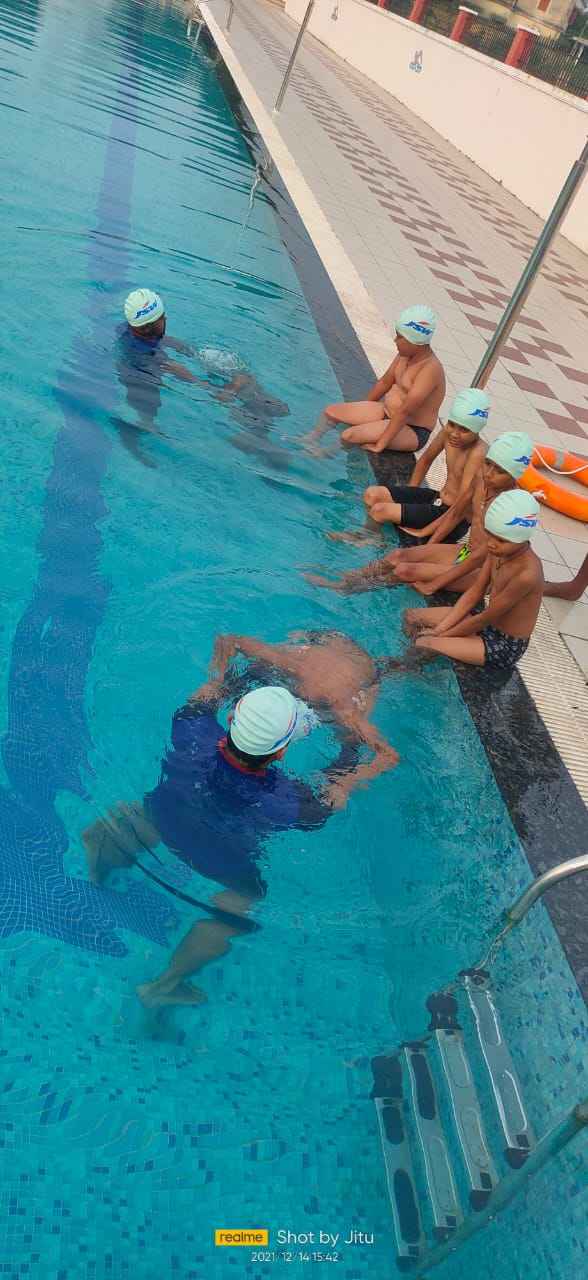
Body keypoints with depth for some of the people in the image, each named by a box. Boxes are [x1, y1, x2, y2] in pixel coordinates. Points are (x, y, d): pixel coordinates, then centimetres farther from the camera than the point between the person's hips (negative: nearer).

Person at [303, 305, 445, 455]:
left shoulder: (430, 369, -27)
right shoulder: (405, 354, -1)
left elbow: (404, 412, -31)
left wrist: (380, 444, -32)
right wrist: (362, 410, 19)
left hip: (411, 431, -9)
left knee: (349, 436, -27)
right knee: (330, 411, 2)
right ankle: (310, 441, 25)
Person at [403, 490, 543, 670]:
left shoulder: (527, 574, -33)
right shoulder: (499, 550, -9)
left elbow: (485, 619, -24)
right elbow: (474, 593, -3)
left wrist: (440, 635, -14)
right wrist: (438, 629, -9)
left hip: (504, 647, -8)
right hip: (487, 620, 8)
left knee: (424, 645, -23)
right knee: (413, 616, 6)